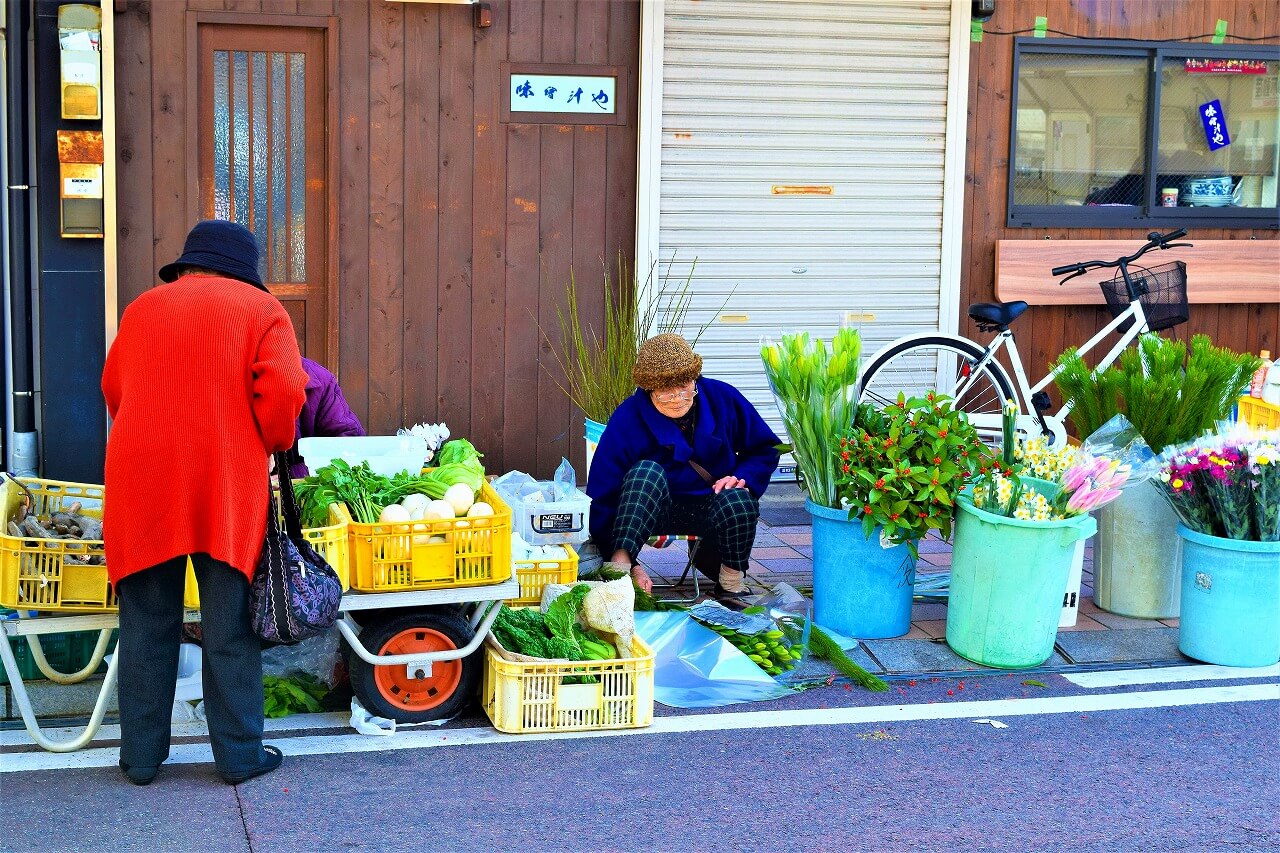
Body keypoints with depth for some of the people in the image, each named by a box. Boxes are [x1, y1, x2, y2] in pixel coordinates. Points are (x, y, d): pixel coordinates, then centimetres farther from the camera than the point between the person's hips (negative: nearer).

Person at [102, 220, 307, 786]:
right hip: (227, 488, -3)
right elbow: (282, 389, -11)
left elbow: (113, 389, 19)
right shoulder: (260, 309, 2)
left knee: (146, 626, 11)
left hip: (142, 486, 3)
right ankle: (239, 755, 12)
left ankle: (140, 756, 17)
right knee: (229, 627, 6)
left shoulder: (142, 308, 13)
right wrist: (274, 445, 5)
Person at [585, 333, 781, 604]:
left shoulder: (723, 398, -9)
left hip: (712, 505, 2)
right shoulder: (628, 419, -17)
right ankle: (620, 566, -43)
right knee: (646, 471, -33)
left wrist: (742, 478, -16)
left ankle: (732, 581, -8)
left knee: (738, 500, -33)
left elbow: (765, 450, 6)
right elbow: (602, 497, -19)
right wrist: (630, 564, -27)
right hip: (652, 509, -2)